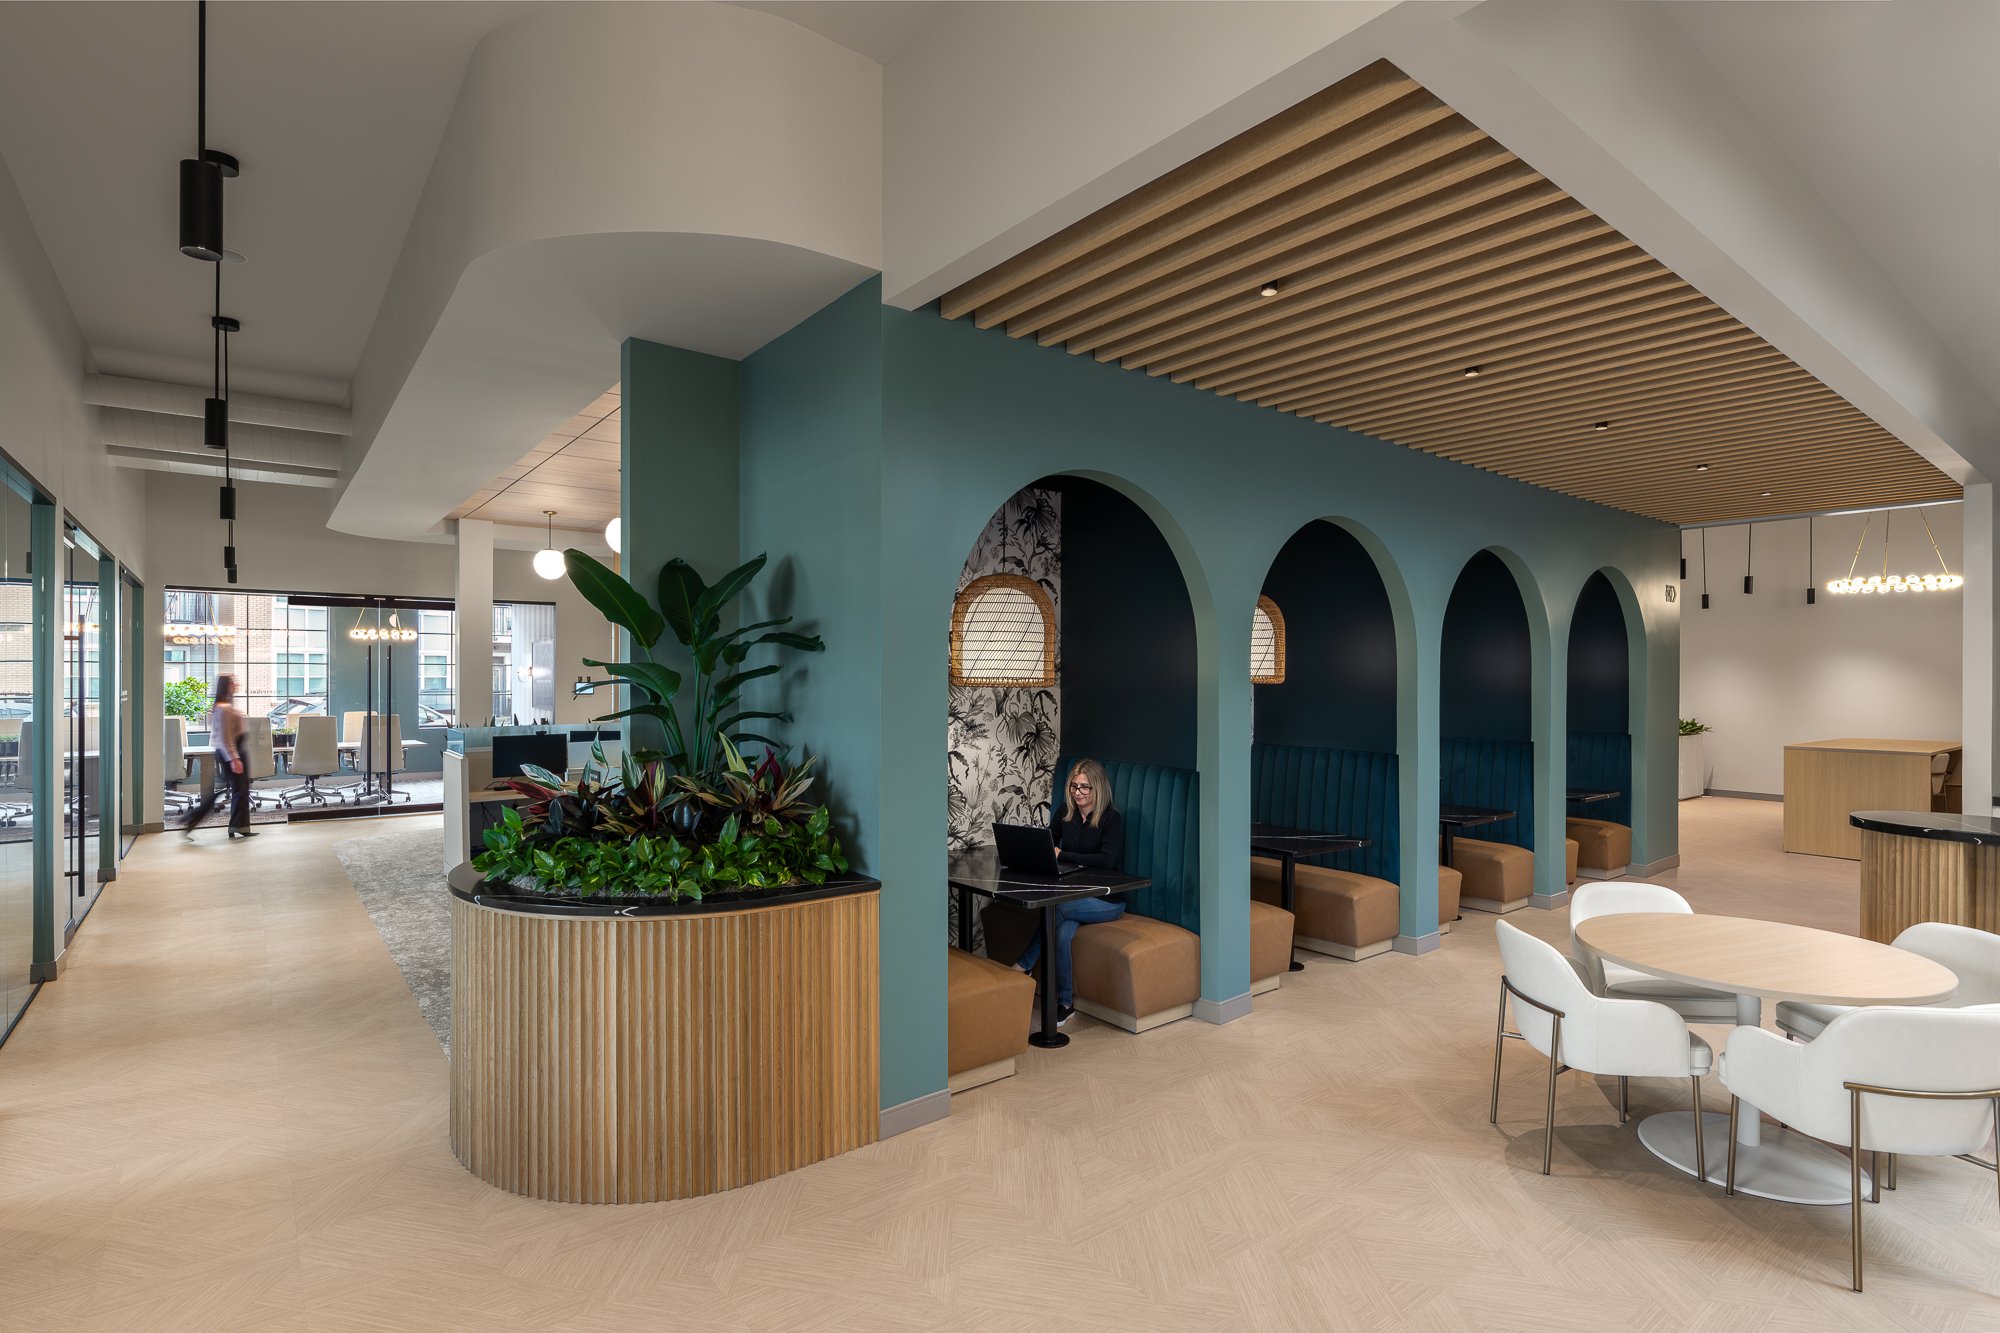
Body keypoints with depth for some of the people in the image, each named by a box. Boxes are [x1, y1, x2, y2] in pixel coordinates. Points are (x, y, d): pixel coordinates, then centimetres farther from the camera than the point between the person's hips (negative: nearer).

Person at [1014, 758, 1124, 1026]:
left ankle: (1023, 964, -14)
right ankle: (1065, 1003, -17)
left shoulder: (1111, 818, -11)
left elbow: (1107, 860, -25)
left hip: (1106, 900, -4)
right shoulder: (1066, 811, 6)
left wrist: (1062, 855, -24)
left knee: (1057, 909, -31)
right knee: (1063, 932, -29)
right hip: (1073, 894, 4)